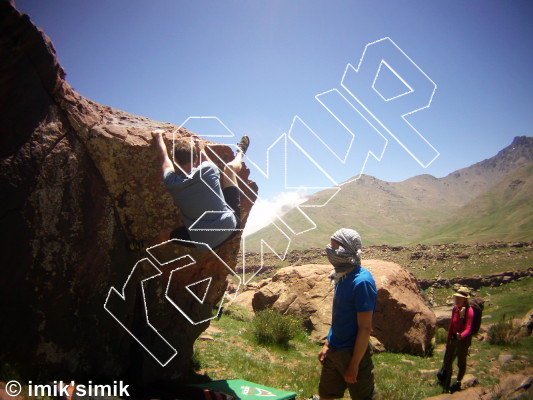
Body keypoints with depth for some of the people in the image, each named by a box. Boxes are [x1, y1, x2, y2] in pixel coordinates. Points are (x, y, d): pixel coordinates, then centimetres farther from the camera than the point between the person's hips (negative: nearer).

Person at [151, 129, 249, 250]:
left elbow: (164, 157, 13)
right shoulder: (208, 169, -14)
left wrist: (158, 136, 31)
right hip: (229, 228, 0)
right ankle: (240, 153, 43)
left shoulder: (170, 182, -9)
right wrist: (201, 152, 31)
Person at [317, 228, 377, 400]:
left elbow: (365, 328, -22)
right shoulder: (343, 276, 3)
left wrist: (354, 365, -19)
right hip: (334, 351, 8)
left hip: (353, 352, -8)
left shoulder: (361, 282, -23)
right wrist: (327, 345, 14)